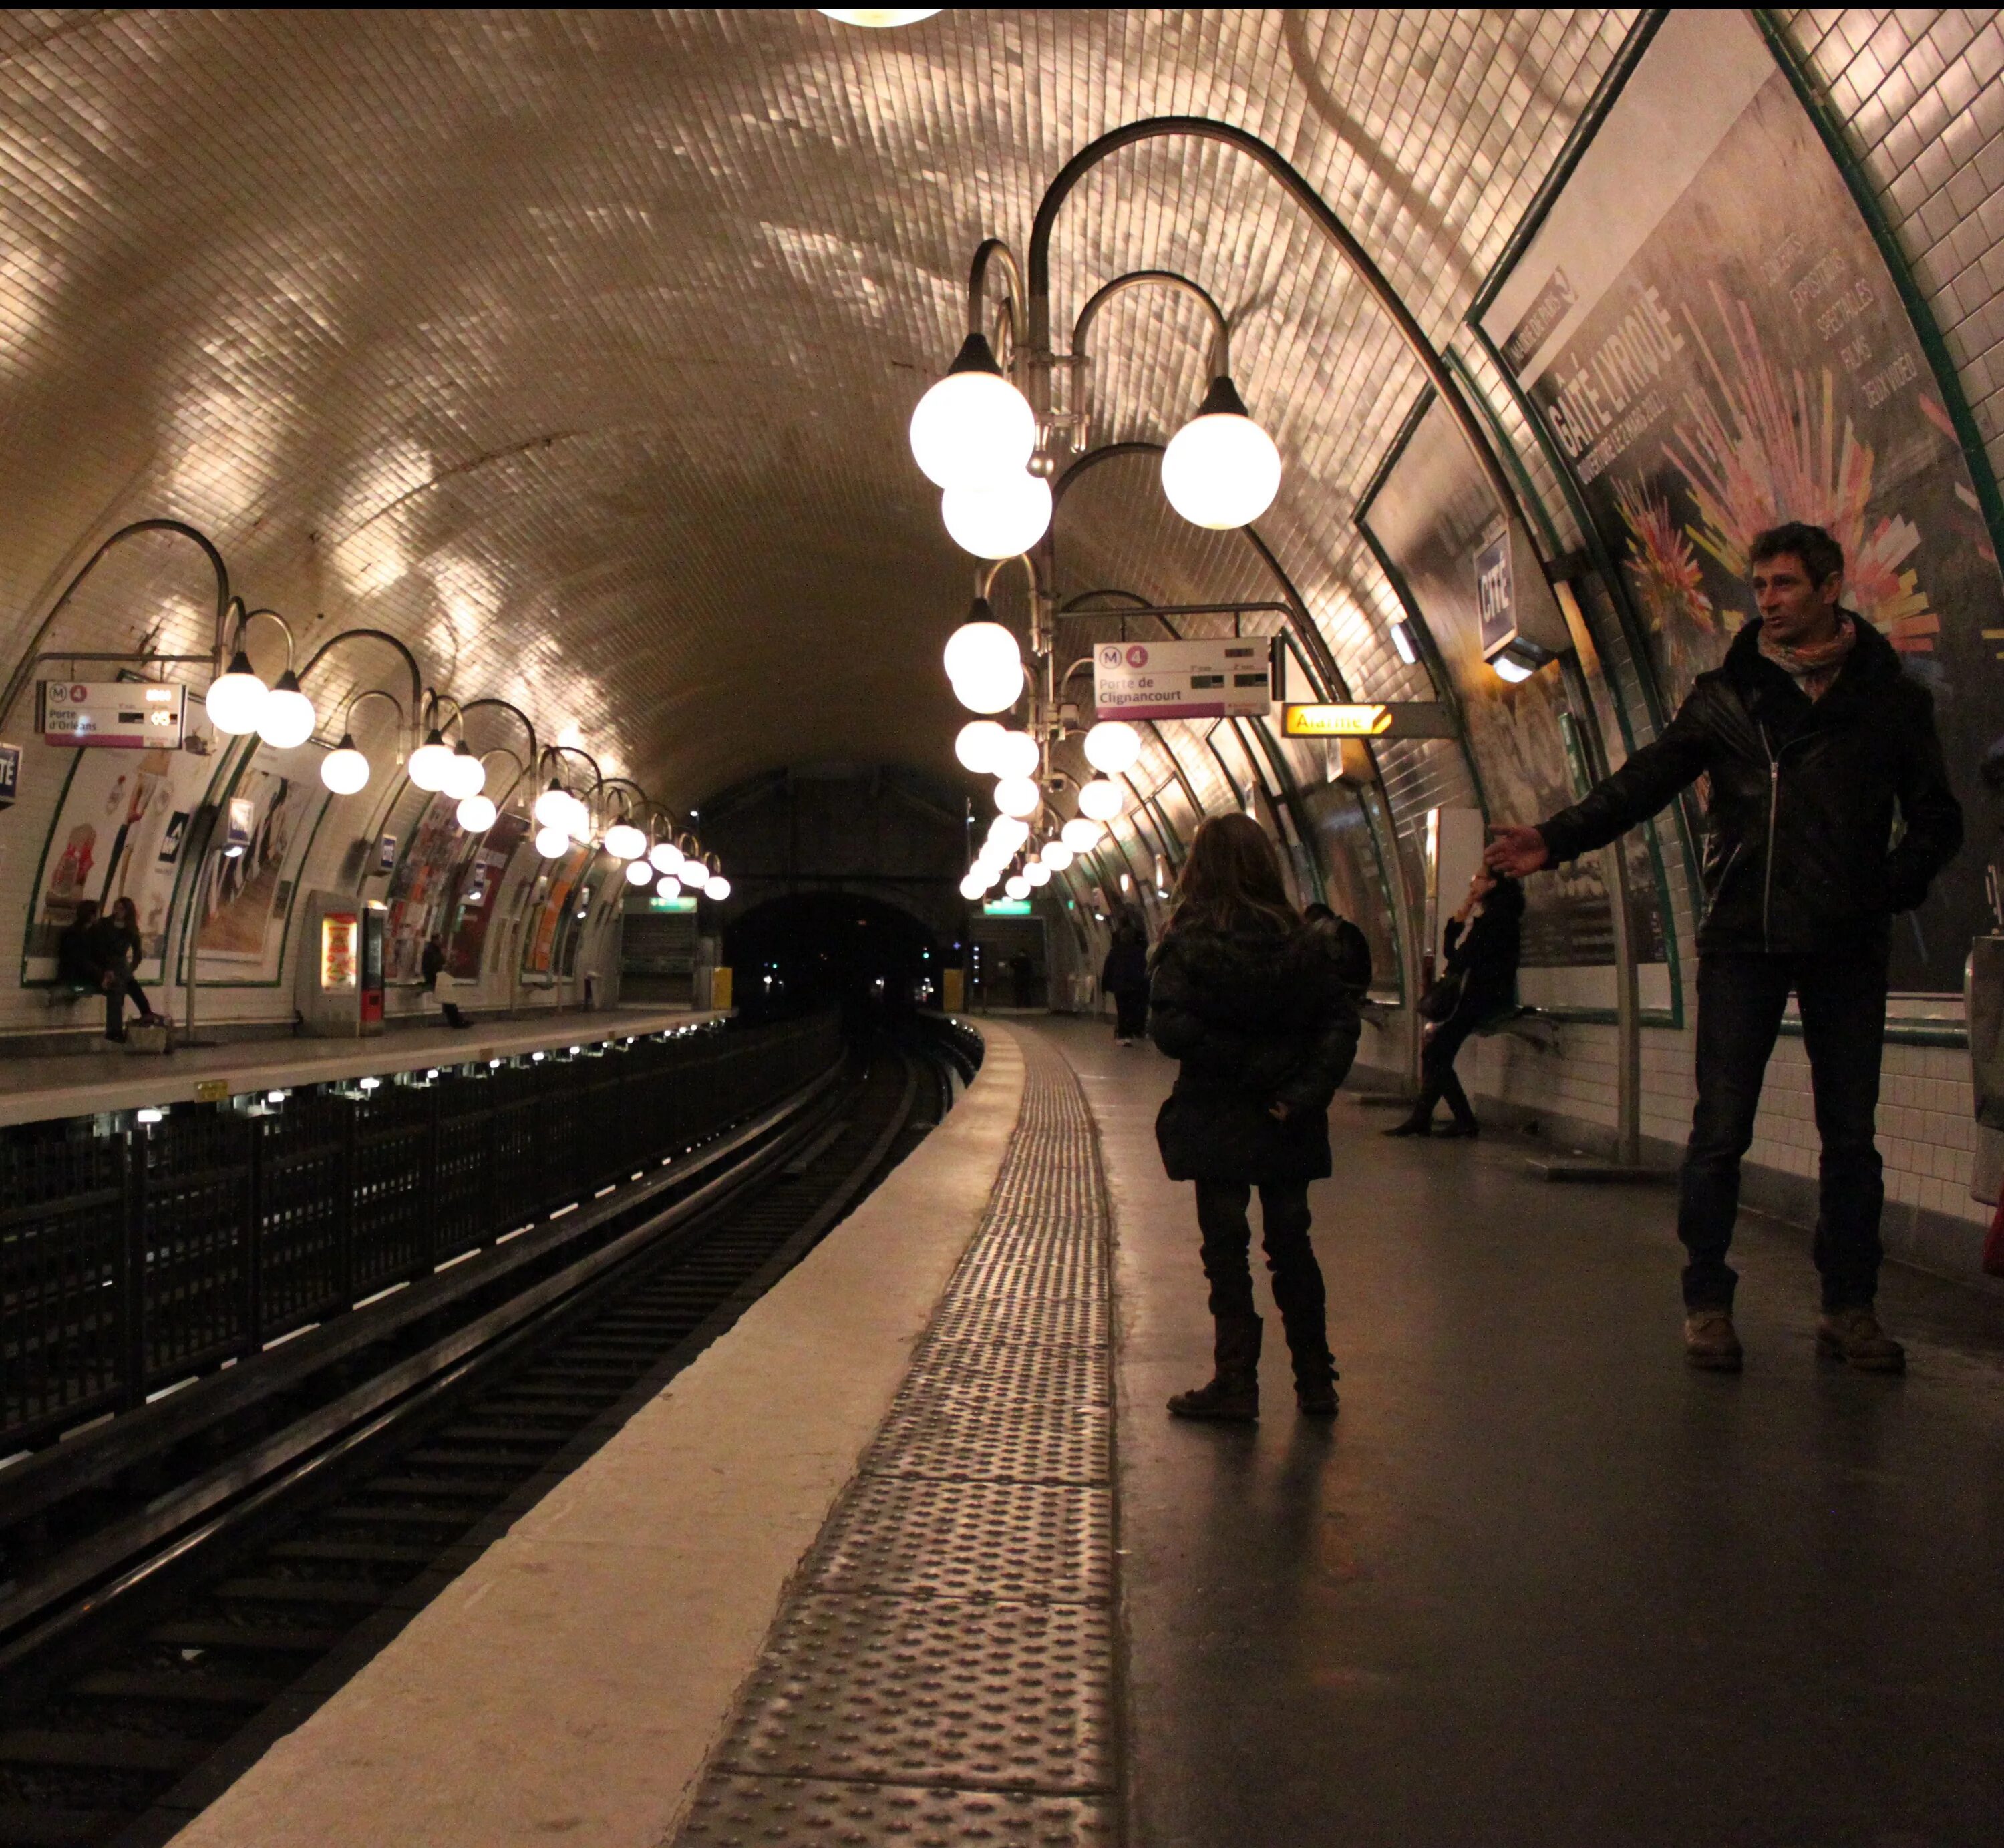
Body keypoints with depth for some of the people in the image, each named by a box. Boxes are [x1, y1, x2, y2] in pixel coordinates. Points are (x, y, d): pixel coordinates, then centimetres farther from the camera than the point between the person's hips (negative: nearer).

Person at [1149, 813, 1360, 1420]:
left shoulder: (1188, 944, -9)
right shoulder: (1304, 943, 1)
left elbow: (1171, 1027, -19)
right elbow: (1340, 1023, -6)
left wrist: (1241, 1065, -13)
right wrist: (1306, 1091, -12)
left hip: (1216, 1120, -3)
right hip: (1287, 1123, 3)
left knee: (1226, 1247, 6)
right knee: (1291, 1245, 13)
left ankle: (1236, 1381, 8)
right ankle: (1315, 1381, 18)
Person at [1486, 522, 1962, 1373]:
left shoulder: (1890, 695, 6)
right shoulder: (1727, 694, 7)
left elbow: (1936, 817, 9)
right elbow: (1644, 783, 2)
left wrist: (1895, 884, -9)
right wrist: (1557, 838, -12)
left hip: (1848, 946, 1)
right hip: (1743, 941, -1)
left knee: (1851, 1135, 7)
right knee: (1720, 1129, -2)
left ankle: (1849, 1306, 20)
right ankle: (1706, 1301, 9)